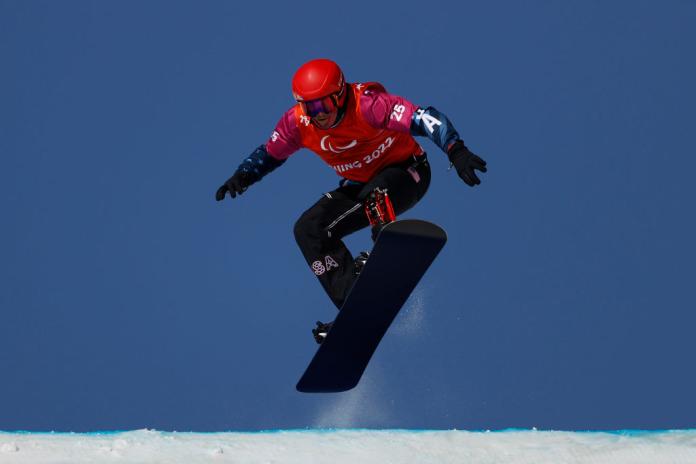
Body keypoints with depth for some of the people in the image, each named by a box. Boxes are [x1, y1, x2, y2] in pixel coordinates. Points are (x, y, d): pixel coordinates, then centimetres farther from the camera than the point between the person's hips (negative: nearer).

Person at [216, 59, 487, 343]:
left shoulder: (366, 104, -31)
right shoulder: (297, 122, -13)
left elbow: (426, 119, -39)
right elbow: (270, 153, 6)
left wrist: (456, 152, -53)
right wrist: (243, 176, -13)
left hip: (406, 172, -6)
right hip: (358, 186, 7)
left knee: (375, 193, -41)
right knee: (308, 229, -11)